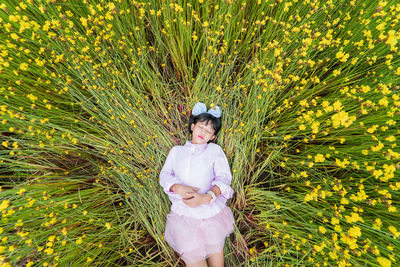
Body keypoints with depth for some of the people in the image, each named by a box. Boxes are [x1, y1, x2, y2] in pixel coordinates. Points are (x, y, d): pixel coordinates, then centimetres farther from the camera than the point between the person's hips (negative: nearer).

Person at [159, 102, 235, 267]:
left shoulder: (215, 150, 8)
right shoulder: (176, 151, 14)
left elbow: (224, 177, -3)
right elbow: (165, 174, 6)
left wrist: (207, 197, -20)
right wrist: (178, 187, -15)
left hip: (211, 211, 0)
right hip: (183, 214, 1)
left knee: (215, 251, 8)